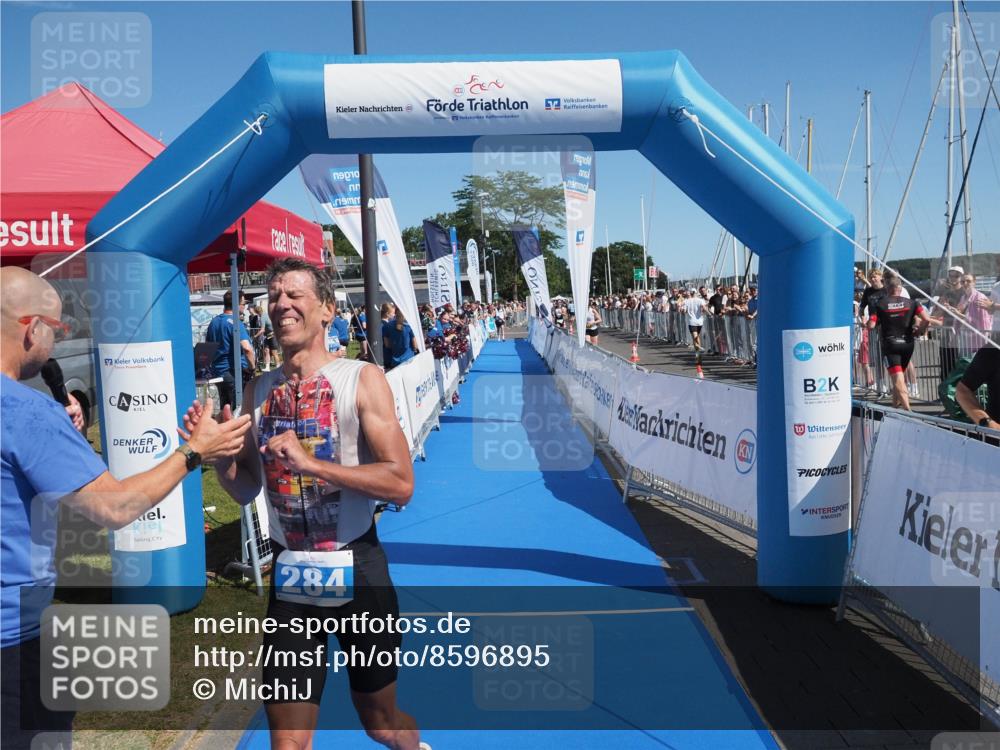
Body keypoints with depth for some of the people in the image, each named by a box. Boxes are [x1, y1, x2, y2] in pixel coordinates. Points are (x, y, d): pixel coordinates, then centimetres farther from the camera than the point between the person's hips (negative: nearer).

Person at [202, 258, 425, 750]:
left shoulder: (361, 380, -11)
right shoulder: (260, 391, 3)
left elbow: (400, 484, -18)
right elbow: (246, 490, 10)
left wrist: (310, 463, -26)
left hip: (356, 569, -3)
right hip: (290, 574, 3)